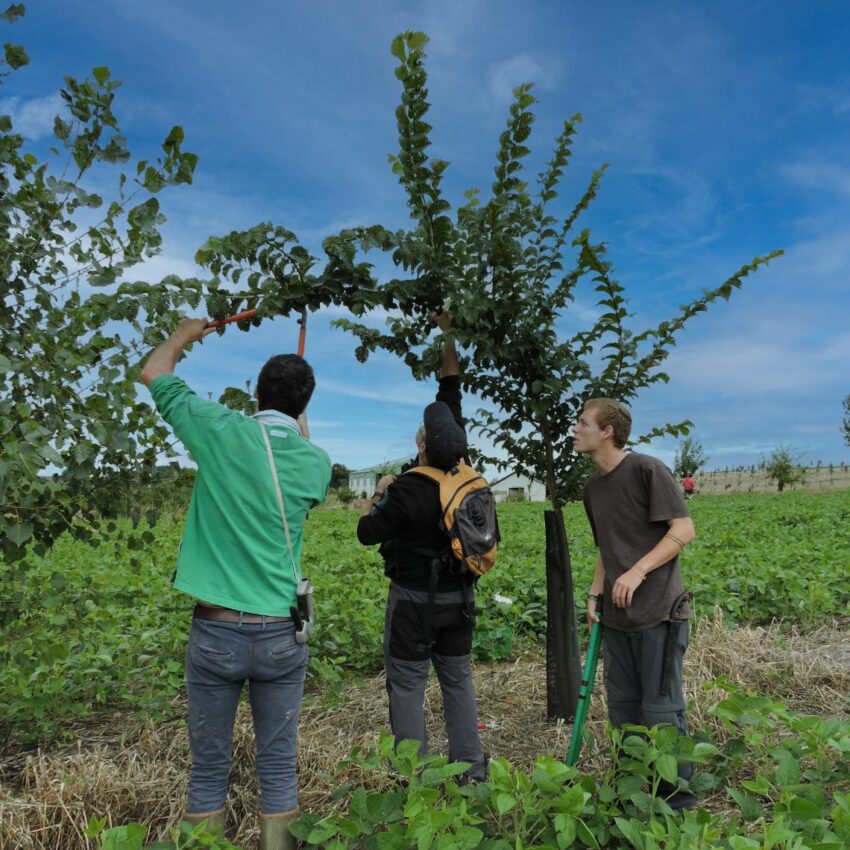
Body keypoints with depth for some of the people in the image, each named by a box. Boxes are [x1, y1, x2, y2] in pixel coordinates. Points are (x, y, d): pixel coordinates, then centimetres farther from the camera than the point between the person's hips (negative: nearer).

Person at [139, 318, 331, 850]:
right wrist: (302, 431, 34)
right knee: (278, 767, 14)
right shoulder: (316, 463, -2)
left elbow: (154, 373, 9)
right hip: (280, 634, 1)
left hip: (216, 630, -1)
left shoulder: (222, 431, -7)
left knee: (209, 769, 14)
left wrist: (187, 331, 26)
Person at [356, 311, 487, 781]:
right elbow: (451, 391, 3)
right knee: (458, 680, 15)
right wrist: (447, 336, 8)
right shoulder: (460, 465, -5)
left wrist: (379, 493, 7)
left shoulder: (407, 489, -22)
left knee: (407, 685, 5)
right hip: (458, 598, 6)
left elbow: (367, 533, -8)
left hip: (414, 600, -6)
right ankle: (470, 769, 22)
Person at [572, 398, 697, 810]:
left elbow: (684, 530, -12)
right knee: (622, 708, 14)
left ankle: (679, 803, 19)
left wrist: (638, 571, -20)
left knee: (660, 711, 1)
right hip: (616, 616, 7)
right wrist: (595, 593, 9)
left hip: (657, 612, -7)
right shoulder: (593, 487, 12)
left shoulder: (647, 469, -10)